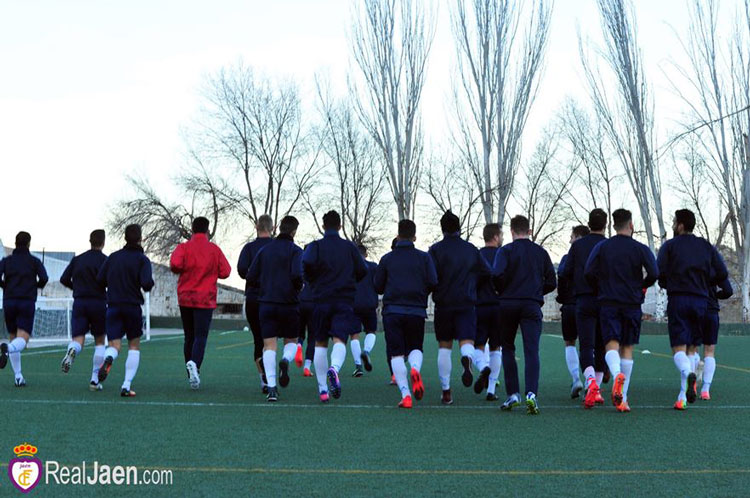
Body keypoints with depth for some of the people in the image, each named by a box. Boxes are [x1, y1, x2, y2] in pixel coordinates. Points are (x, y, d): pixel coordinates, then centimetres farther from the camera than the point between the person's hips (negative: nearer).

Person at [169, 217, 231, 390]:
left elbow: (175, 264, -19)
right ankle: (194, 364, -32)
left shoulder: (183, 247, -2)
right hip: (205, 299, -2)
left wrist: (183, 271, 2)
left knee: (189, 337, 14)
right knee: (201, 336, -5)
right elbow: (225, 272, -1)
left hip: (185, 298, 2)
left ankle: (191, 375, 18)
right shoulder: (214, 249, -1)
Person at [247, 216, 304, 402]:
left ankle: (271, 387, -15)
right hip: (289, 303, -2)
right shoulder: (295, 250, -4)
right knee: (291, 341, 15)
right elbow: (297, 275, -19)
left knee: (269, 345, 0)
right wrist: (299, 289, 2)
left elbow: (251, 278, 6)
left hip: (266, 304, 2)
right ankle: (286, 360, -19)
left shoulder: (264, 250, 9)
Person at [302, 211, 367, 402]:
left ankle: (322, 388, 9)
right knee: (340, 340, -10)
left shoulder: (316, 246, 2)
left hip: (321, 299, 0)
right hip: (345, 301, 0)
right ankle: (334, 368, -43)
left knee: (320, 343, 12)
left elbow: (307, 263, -17)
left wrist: (312, 280, 2)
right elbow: (362, 271, 5)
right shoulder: (349, 247, 7)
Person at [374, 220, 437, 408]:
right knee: (415, 348, 16)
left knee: (396, 353, 2)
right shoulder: (424, 257, 3)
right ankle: (415, 369, -19)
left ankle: (405, 394, -12)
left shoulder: (387, 259, 5)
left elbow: (378, 287, 7)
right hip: (417, 311, 1)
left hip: (392, 311, 0)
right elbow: (433, 283, -5)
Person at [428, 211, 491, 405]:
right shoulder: (472, 249, 7)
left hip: (443, 304, 0)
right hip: (467, 304, 1)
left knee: (444, 347, 9)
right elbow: (486, 273, 5)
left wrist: (433, 293, 8)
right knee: (466, 341, -4)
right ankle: (467, 359, -42)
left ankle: (446, 391, 10)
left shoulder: (436, 249, -2)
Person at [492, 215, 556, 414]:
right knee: (531, 351, -6)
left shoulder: (506, 250, -1)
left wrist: (502, 292, 4)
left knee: (508, 349, 13)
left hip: (508, 305, -1)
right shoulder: (541, 252, 9)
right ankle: (531, 393, -23)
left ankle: (513, 393, 8)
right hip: (532, 305, 1)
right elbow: (551, 282, 10)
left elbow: (497, 275, -15)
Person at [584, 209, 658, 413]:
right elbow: (654, 274, -11)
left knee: (611, 344, -5)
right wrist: (641, 286, 9)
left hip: (607, 303, 0)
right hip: (632, 304, 0)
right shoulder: (641, 249, -1)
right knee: (627, 347, 9)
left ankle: (617, 375, -39)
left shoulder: (601, 247, 2)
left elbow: (588, 272, -6)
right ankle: (622, 398, 9)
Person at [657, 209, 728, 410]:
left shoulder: (670, 245, 1)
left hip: (677, 300, -3)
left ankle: (688, 374, -38)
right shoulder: (707, 246, 11)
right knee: (692, 348, 11)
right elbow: (722, 274, 6)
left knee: (678, 348, -5)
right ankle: (683, 397, 7)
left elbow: (658, 273, -9)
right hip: (701, 301, 3)